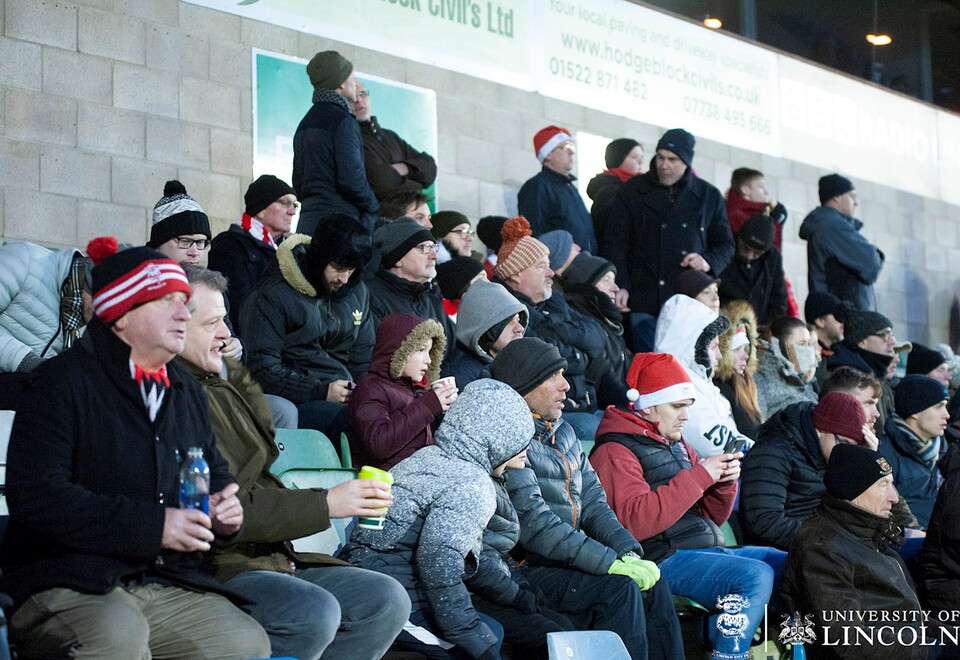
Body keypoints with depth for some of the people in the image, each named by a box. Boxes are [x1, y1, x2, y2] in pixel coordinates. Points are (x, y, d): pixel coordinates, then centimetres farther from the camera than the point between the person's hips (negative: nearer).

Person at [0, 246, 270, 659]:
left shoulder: (187, 392, 19)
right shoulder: (65, 380, -4)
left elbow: (215, 472, 33)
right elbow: (34, 494, -16)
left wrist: (226, 511, 6)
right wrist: (152, 526, -18)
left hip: (167, 586, 6)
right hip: (66, 584, -6)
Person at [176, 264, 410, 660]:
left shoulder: (223, 387, 21)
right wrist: (325, 504, -19)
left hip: (273, 558, 10)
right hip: (213, 569, -10)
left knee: (387, 600, -3)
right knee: (315, 612, -32)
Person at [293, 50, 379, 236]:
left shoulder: (305, 123, 19)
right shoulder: (343, 121, -9)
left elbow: (298, 180, 20)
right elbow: (352, 178, -16)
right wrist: (373, 207, -1)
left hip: (308, 221, 9)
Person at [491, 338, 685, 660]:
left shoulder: (562, 431, 15)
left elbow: (594, 503, 13)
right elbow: (534, 524, -22)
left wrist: (628, 552, -5)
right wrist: (612, 562, -23)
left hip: (564, 560, 8)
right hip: (523, 569, -8)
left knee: (652, 582, -7)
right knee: (619, 589, -23)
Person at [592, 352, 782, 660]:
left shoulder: (676, 445, 22)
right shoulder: (615, 452, -5)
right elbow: (636, 522, -22)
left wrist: (724, 483, 1)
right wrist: (699, 476, -19)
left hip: (710, 550, 9)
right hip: (665, 558, -9)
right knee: (756, 576, -29)